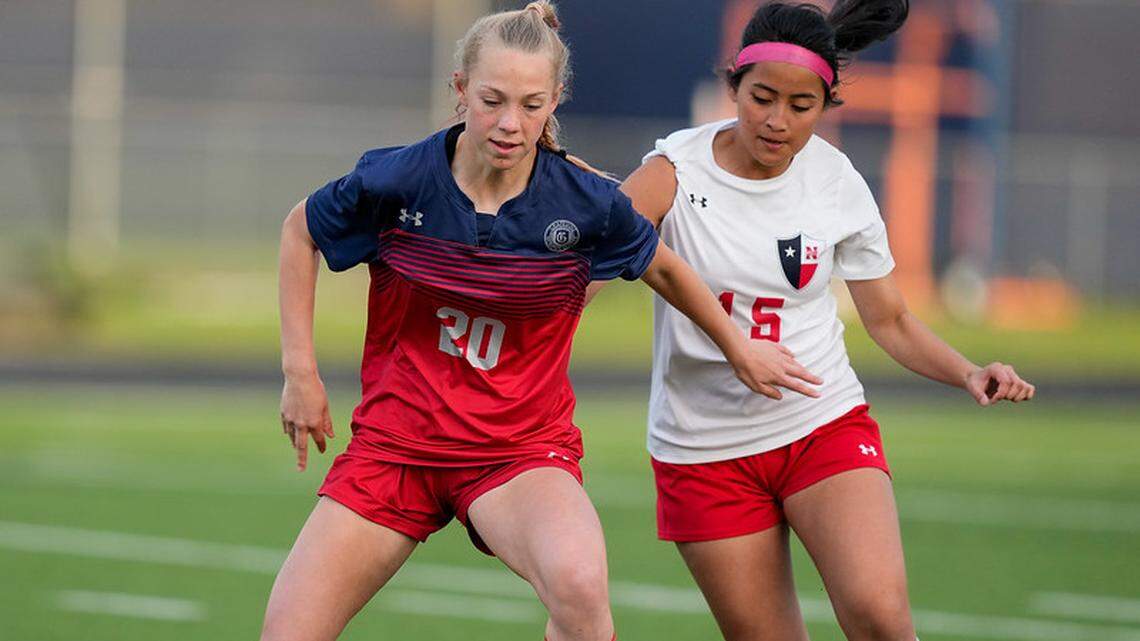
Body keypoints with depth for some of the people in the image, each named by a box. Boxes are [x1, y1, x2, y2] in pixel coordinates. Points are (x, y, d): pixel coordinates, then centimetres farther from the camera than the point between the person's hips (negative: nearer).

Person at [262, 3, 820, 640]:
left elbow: (664, 268, 11)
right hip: (394, 441, 2)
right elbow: (301, 231, 9)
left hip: (521, 447, -2)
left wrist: (740, 346, 23)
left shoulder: (586, 200, -11)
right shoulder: (396, 180, -11)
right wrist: (300, 370, 5)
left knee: (579, 584, -35)